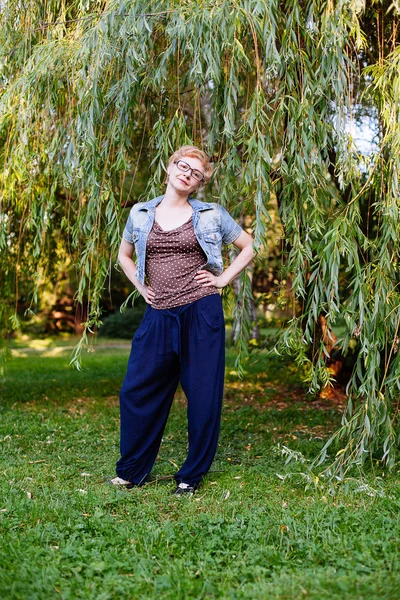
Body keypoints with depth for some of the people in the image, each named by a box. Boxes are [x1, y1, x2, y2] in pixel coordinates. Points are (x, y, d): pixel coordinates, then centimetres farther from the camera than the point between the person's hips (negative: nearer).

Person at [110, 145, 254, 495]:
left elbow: (248, 247, 13)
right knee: (137, 391, 3)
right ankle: (131, 472, 21)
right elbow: (124, 255, 25)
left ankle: (191, 477, 19)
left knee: (204, 396, 2)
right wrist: (141, 287, 11)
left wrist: (224, 278, 2)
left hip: (202, 313, -2)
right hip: (159, 316, 2)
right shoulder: (141, 214, 11)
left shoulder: (211, 215, 4)